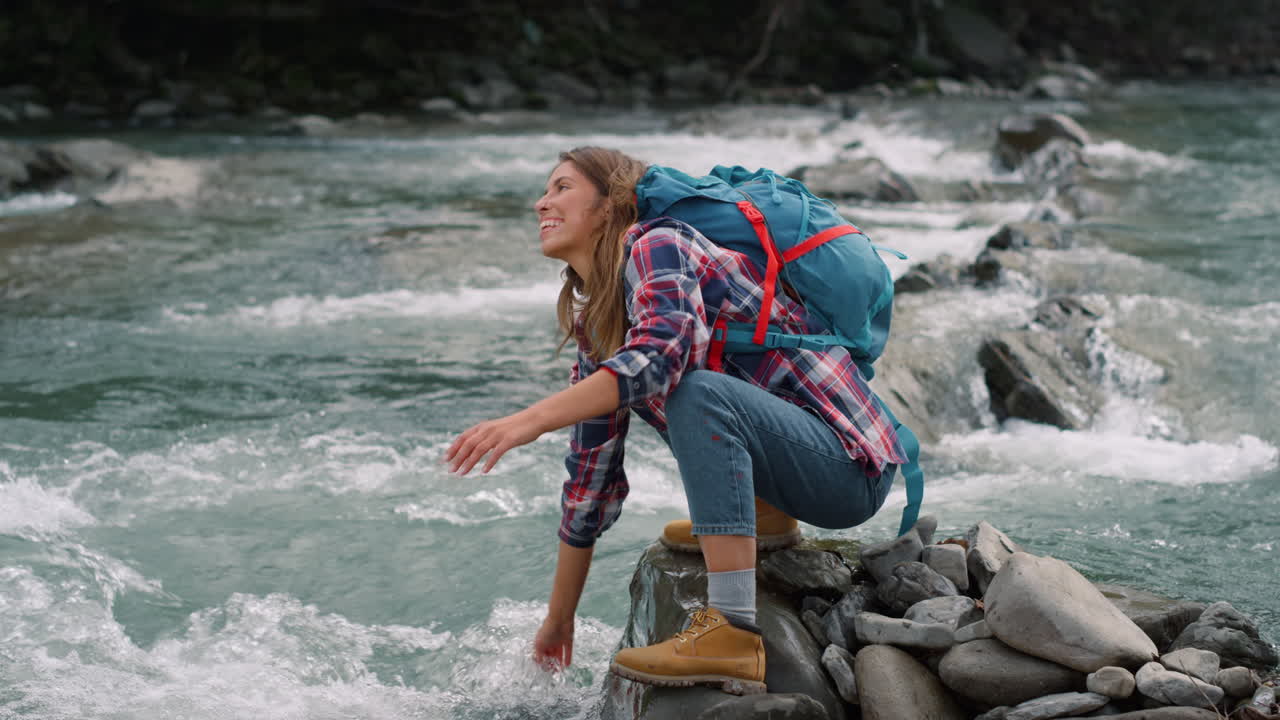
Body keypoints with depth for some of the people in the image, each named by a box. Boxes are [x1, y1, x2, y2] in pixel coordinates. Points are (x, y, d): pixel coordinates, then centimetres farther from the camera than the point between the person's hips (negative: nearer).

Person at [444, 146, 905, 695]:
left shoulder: (655, 245, -12)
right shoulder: (594, 326, 11)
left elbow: (661, 353, -34)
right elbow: (591, 475, 14)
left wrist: (532, 419, -39)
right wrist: (558, 620, 16)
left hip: (851, 468, -9)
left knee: (700, 392, -34)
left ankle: (734, 637, -37)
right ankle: (765, 517, 15)